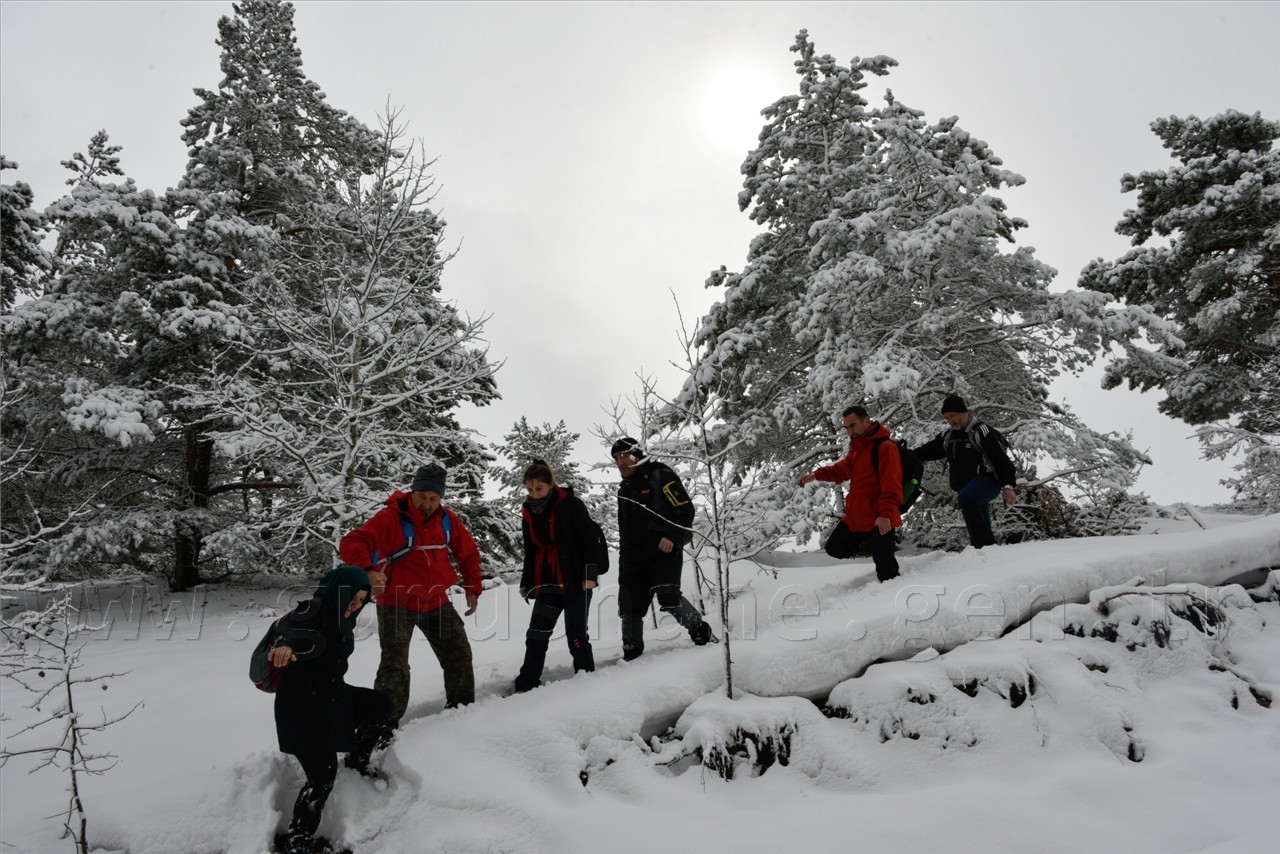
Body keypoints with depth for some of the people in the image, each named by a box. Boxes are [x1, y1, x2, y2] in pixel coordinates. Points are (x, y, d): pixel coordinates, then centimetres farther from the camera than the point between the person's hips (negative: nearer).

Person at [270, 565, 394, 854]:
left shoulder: (343, 618, 4)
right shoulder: (314, 610, -23)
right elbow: (292, 625, -46)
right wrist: (285, 644, -67)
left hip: (332, 697, 9)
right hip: (301, 706, -9)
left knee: (381, 705, 16)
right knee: (323, 774, -12)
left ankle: (357, 761, 34)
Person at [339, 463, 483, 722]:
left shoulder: (448, 519, -3)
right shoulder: (391, 517, -19)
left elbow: (468, 554, 10)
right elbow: (351, 543, -27)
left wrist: (472, 589, 5)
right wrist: (367, 571, -45)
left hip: (436, 602, 5)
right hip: (396, 604, -5)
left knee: (459, 654, 12)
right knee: (395, 667, -12)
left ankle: (462, 706, 32)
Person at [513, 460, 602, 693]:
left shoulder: (571, 505, -12)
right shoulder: (530, 512, 6)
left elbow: (588, 540, -12)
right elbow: (530, 552, 15)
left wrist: (590, 573, -18)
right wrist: (526, 582, 12)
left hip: (575, 580, -5)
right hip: (548, 582, 6)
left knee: (576, 633, -2)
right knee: (536, 634, 5)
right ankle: (526, 685, 12)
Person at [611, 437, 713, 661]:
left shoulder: (660, 475, -4)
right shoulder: (624, 489, 19)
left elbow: (686, 509, -10)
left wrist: (672, 537, -20)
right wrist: (624, 559, 20)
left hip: (665, 548, -7)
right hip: (636, 554, 7)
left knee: (667, 598, -21)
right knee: (630, 606, 2)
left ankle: (702, 632, 1)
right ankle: (631, 655, 14)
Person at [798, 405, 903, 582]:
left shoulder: (885, 447, -16)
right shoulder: (857, 448, 13)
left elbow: (891, 486, -23)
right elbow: (842, 470, 23)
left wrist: (885, 514, -30)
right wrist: (816, 475, 8)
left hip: (879, 520, -9)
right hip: (855, 517, 9)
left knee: (885, 569, -2)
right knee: (834, 548, 16)